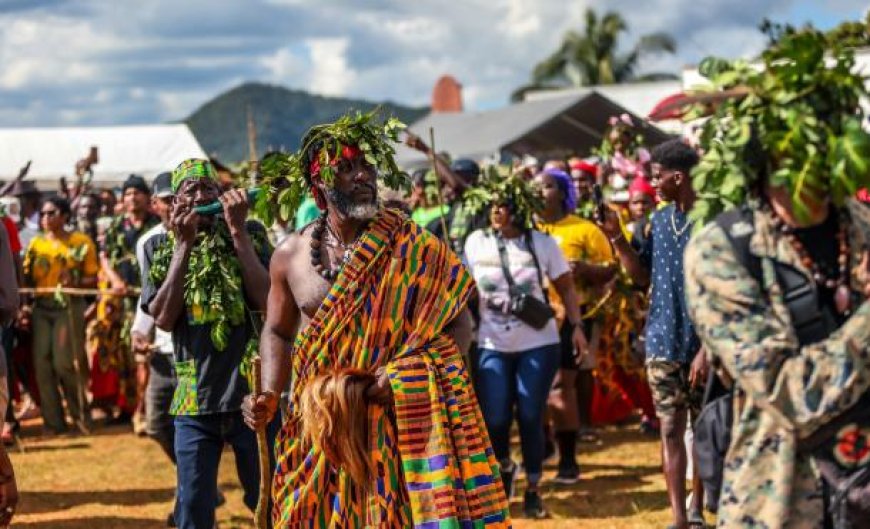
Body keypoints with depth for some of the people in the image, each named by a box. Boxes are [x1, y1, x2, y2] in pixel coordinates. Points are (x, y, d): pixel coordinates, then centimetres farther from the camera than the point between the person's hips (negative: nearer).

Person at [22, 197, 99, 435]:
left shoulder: (81, 243, 2)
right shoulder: (36, 244, 12)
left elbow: (93, 278, 0)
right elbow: (27, 278, 8)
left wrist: (75, 282, -19)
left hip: (69, 306, -4)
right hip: (41, 308, 4)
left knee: (65, 363, -11)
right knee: (42, 363, -3)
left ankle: (80, 414, 9)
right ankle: (53, 422, 5)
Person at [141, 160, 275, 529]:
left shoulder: (250, 234, 4)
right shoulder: (158, 247, 6)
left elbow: (266, 300, -9)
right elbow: (163, 318, -6)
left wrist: (237, 230, -12)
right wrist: (184, 244, -9)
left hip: (251, 392, -1)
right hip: (194, 399, 1)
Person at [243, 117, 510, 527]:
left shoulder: (410, 247, -5)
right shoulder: (290, 256, 3)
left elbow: (458, 323, -3)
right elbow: (277, 332, 16)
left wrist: (404, 371, -19)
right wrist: (269, 395, -1)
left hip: (398, 421, -3)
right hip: (319, 427, 3)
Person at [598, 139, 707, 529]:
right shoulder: (658, 221, 7)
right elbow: (642, 277, 12)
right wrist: (618, 239, -2)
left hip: (703, 343, -4)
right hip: (663, 341, 5)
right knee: (670, 429, 0)